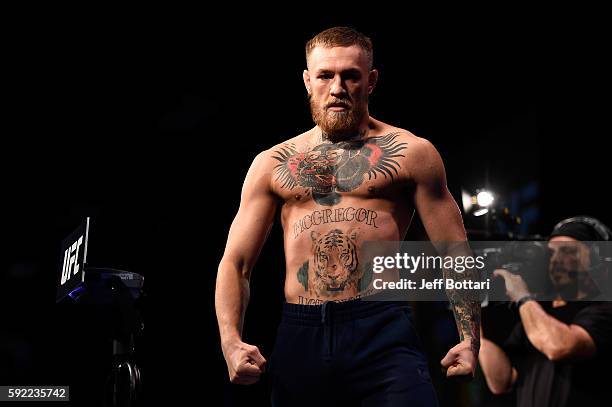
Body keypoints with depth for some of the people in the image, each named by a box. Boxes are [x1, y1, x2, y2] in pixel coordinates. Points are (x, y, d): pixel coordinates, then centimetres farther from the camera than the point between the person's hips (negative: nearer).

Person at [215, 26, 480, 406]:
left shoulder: (411, 153, 7)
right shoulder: (272, 164, 13)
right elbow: (235, 263, 12)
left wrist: (470, 339, -5)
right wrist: (232, 342, -4)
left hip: (384, 333, -2)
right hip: (299, 336, 3)